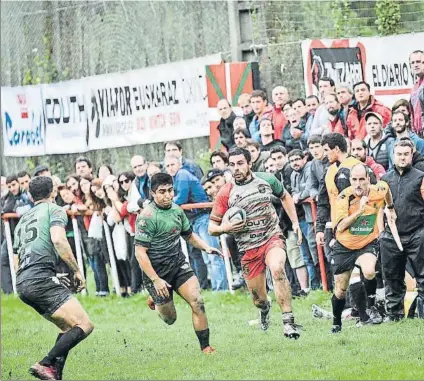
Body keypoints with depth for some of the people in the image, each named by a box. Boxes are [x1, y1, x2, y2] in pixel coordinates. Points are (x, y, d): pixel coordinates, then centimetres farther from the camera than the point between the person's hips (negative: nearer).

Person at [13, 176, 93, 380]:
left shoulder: (23, 220, 28)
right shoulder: (54, 210, 6)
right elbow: (58, 240, -14)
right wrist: (76, 270, -6)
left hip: (22, 283, 8)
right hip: (41, 277, -8)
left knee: (69, 328, 17)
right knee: (84, 325, -12)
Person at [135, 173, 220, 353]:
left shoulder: (176, 210, 3)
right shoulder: (147, 217, -19)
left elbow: (189, 234, 21)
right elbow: (140, 252, -20)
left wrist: (206, 247, 2)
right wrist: (156, 280, -23)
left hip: (179, 265, 5)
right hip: (156, 271, -5)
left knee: (197, 303, -13)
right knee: (170, 318, 8)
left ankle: (205, 347, -5)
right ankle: (156, 301, 42)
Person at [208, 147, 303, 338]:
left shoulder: (267, 179, 0)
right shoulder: (226, 193, -4)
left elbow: (284, 197, 22)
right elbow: (212, 227, 1)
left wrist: (295, 223, 15)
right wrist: (225, 228, -21)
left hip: (272, 238, -1)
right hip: (248, 249, 1)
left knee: (277, 269, -33)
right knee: (258, 299, 6)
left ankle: (289, 321, -33)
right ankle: (264, 308, 47)